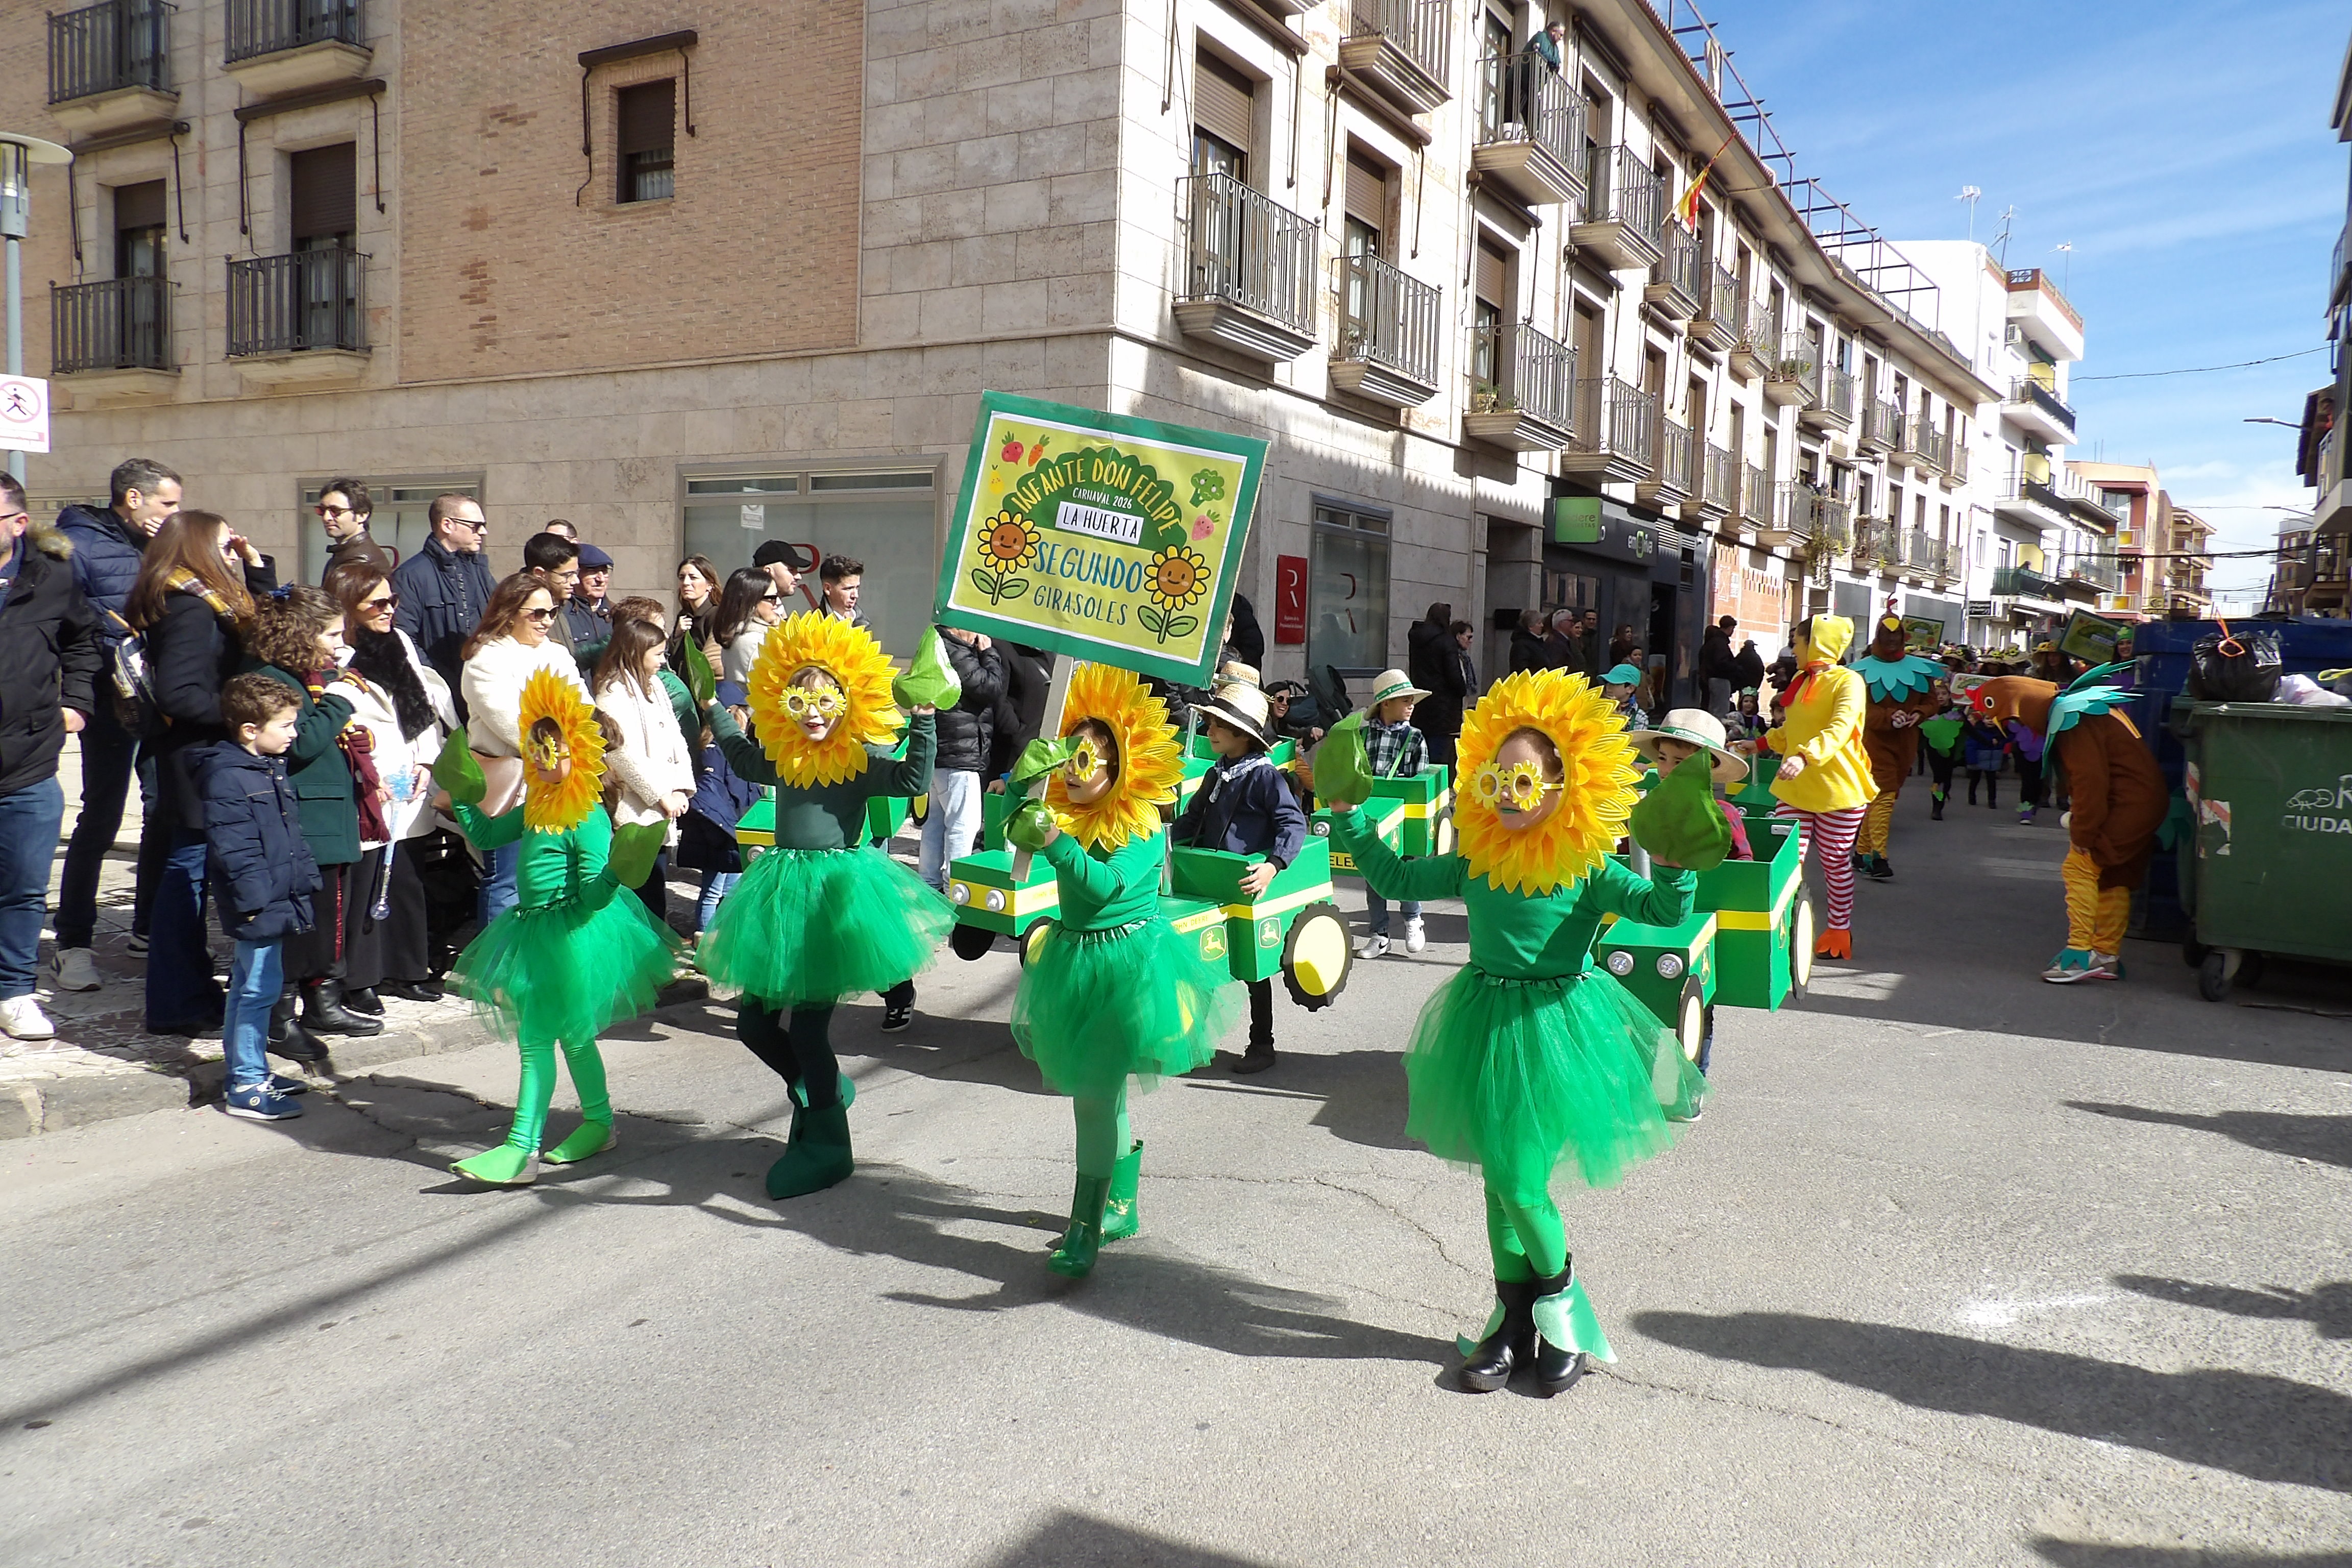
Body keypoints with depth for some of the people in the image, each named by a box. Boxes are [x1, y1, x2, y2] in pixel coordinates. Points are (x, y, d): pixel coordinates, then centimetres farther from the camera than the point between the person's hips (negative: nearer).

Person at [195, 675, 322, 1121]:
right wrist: (255, 902, -22)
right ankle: (246, 1088, 1)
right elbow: (234, 850, -21)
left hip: (277, 899, 10)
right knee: (260, 987, -6)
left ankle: (243, 1070, 30)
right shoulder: (227, 778, -17)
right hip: (258, 906, -10)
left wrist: (305, 882, 21)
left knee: (249, 986, 19)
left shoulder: (273, 769, 14)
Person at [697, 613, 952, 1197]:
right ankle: (821, 1092, 35)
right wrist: (712, 707, 36)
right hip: (783, 889, 7)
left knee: (807, 1028, -6)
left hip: (838, 891, -7)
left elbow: (914, 778, -26)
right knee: (755, 1022, 9)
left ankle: (826, 1145, 12)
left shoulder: (862, 759, -8)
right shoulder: (782, 757, 9)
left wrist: (924, 720, -34)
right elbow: (740, 755, 31)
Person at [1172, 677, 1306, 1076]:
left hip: (1249, 889, -7)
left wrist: (1273, 866, -33)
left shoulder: (1264, 776, -14)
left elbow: (1294, 824, -21)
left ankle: (1262, 1045, 20)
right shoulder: (1215, 775, 10)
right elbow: (1192, 819, 20)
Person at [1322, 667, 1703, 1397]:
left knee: (1519, 1179, -8)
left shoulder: (1586, 868, -9)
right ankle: (1515, 1317, 27)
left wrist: (1674, 863, -37)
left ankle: (1559, 1293, 22)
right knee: (1498, 1176, 11)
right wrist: (1348, 815, 10)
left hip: (1555, 1030, -5)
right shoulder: (1476, 859, 5)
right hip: (1485, 1025, 5)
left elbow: (1662, 908, -19)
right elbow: (1398, 879, 14)